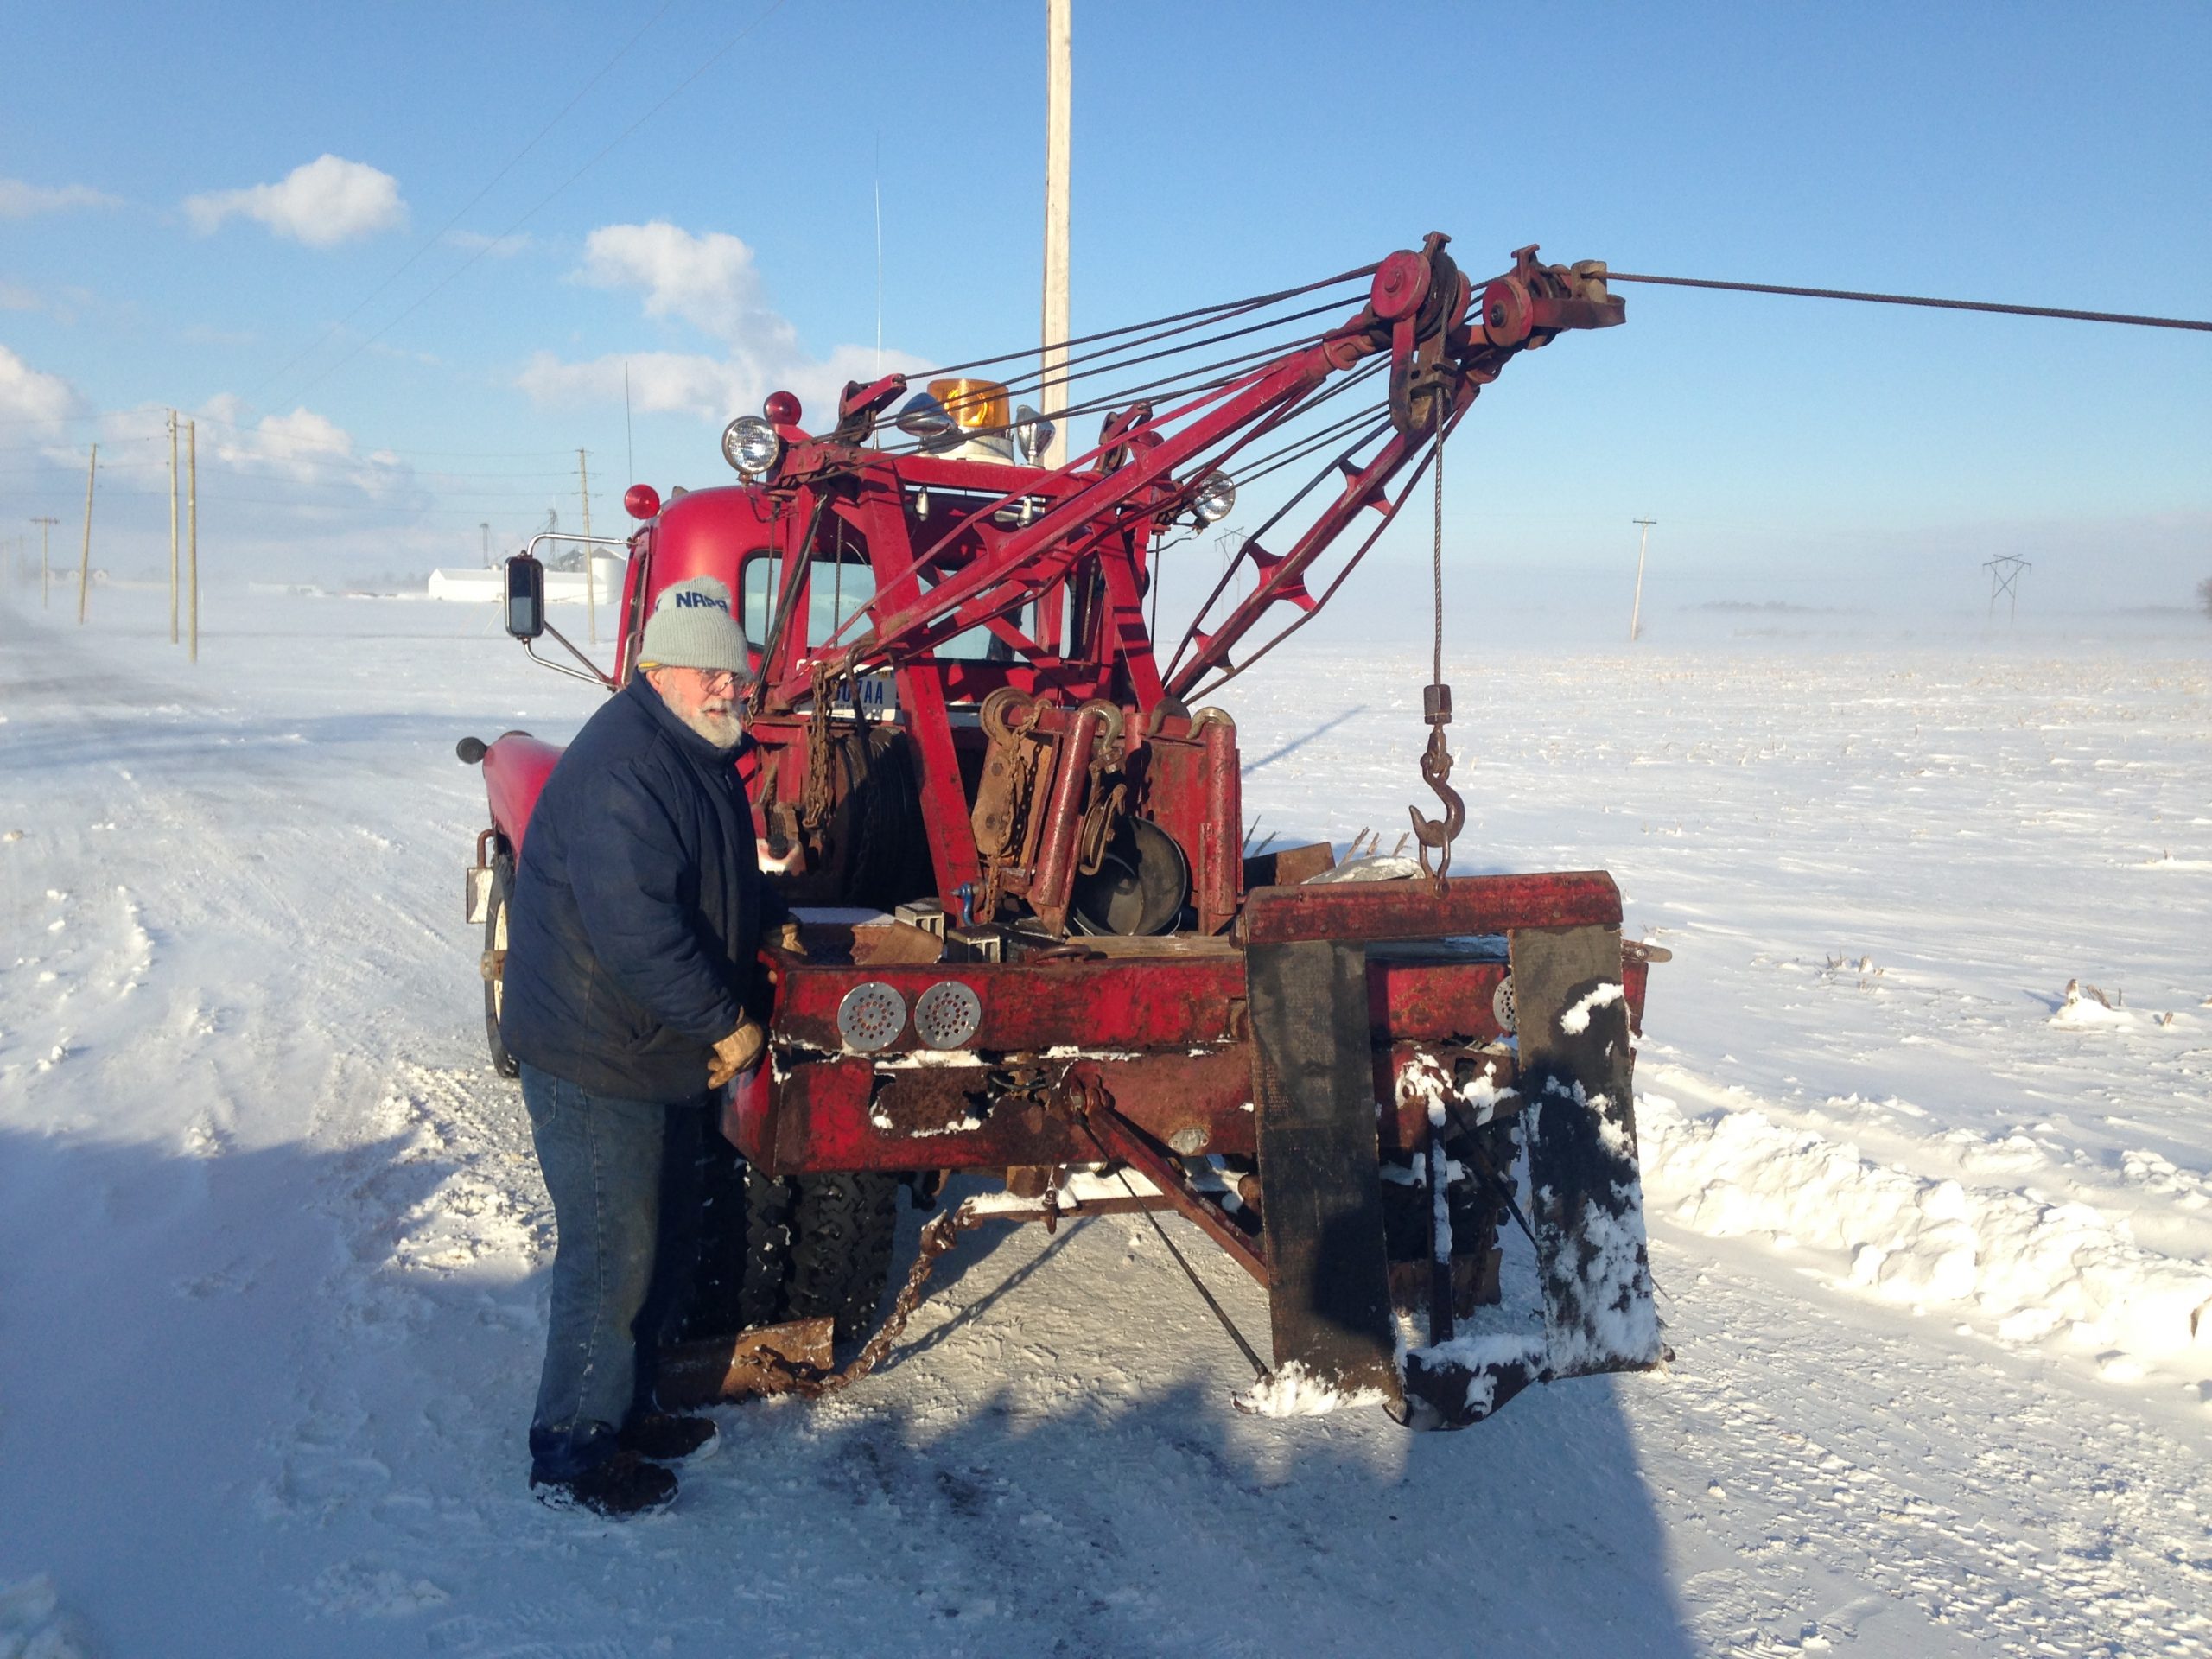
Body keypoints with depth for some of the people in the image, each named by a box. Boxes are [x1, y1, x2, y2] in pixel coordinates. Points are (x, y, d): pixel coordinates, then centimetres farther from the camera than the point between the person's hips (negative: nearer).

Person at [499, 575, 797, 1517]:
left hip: (662, 1051, 10)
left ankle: (626, 1410, 36)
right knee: (614, 1257, -1)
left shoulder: (699, 756, 10)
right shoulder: (621, 769, -25)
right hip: (595, 1060, -10)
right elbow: (636, 928, -31)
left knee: (668, 1244, 19)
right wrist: (727, 1024, -22)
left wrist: (773, 923, 9)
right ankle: (572, 1455, 16)